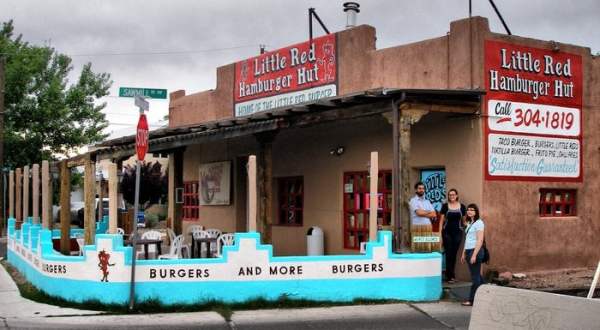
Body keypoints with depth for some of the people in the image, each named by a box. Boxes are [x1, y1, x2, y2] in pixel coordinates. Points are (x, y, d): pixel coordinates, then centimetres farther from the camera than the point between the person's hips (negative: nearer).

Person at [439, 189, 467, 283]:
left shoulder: (462, 206, 3)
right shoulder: (445, 206, -1)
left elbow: (464, 220, 10)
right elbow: (441, 220, 1)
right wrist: (440, 235, -4)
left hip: (457, 233, 2)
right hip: (447, 232, -2)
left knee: (454, 254, 6)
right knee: (448, 254, -3)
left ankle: (450, 275, 17)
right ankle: (450, 276, 3)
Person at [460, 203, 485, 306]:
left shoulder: (479, 223, -10)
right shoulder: (469, 223, 16)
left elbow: (480, 240, -15)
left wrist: (474, 255, -19)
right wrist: (464, 253, 18)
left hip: (475, 251, -9)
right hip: (468, 251, 9)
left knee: (475, 277, -3)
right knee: (477, 276, 12)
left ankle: (472, 300, 0)